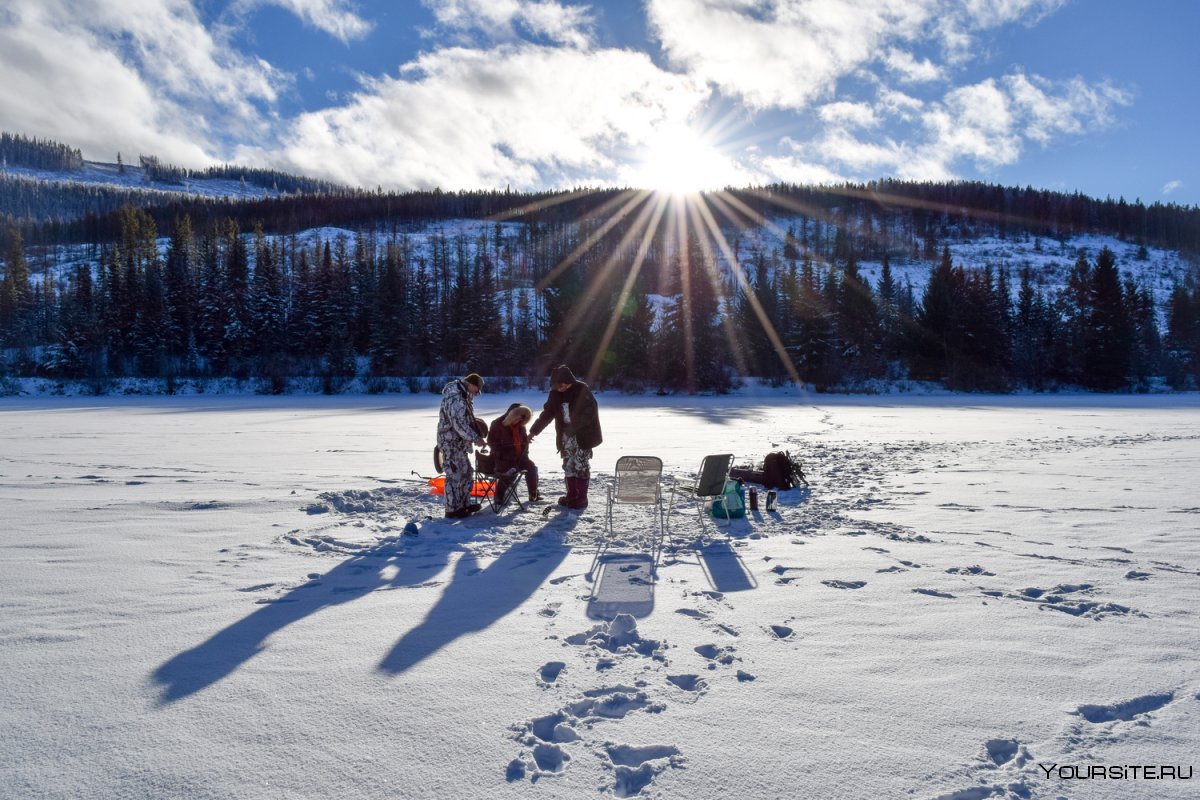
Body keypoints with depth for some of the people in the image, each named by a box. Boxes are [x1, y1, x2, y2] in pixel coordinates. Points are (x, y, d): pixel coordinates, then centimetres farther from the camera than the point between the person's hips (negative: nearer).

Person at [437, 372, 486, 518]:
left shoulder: (463, 396, 12)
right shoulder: (455, 398, -22)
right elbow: (459, 424, -26)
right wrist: (475, 438, -23)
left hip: (459, 443, 11)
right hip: (451, 442, -11)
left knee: (466, 472, 17)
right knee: (455, 475, -5)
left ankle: (464, 504, 26)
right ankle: (452, 509, 3)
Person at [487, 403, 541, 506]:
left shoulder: (520, 427, 10)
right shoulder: (498, 424, -10)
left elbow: (525, 441, 22)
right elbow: (492, 442, -8)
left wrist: (524, 454, 7)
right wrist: (501, 455, -15)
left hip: (518, 457, 7)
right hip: (503, 459, -7)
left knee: (532, 467, -9)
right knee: (511, 471, -29)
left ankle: (533, 494, 4)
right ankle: (499, 496, -13)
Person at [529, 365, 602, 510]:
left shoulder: (582, 390, -14)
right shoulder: (556, 393, 2)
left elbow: (590, 412, -17)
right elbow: (547, 413, 7)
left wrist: (573, 427, -21)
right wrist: (534, 431, 4)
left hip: (582, 435, -6)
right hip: (567, 436, 6)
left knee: (581, 465, -3)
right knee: (569, 466, 9)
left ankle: (581, 498, 5)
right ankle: (571, 495, 20)